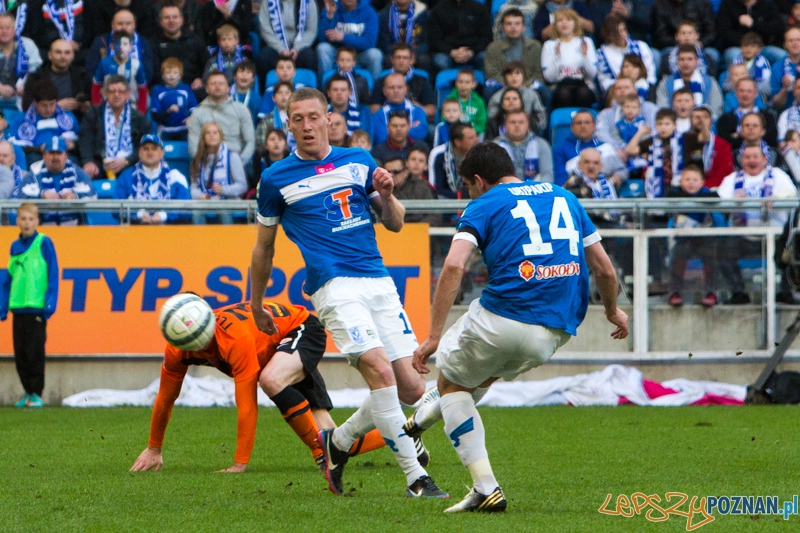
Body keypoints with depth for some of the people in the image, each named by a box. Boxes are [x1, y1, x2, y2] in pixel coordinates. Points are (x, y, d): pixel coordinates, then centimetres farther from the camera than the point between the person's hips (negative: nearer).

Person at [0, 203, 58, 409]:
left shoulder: (44, 243, -3)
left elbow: (53, 274, -4)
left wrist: (50, 303, -11)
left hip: (37, 307, -5)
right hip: (18, 306, 5)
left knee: (35, 352, -4)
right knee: (20, 353, 5)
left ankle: (37, 394, 3)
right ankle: (28, 392, 14)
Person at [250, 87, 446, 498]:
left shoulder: (359, 162, 14)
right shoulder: (276, 179, 5)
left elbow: (395, 224, 18)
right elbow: (264, 247, 17)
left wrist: (386, 194, -3)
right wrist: (256, 305, 21)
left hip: (379, 282, 5)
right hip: (334, 285, -5)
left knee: (411, 388, -1)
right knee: (379, 370, -24)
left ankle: (339, 441, 23)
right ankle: (415, 477, -21)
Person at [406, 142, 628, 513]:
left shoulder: (484, 205, 4)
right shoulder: (564, 198, 19)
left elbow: (453, 267, -12)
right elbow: (604, 269, 18)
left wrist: (433, 337, -13)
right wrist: (612, 311, 37)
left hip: (502, 317, -5)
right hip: (556, 334, 6)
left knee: (451, 382, 19)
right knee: (486, 370, 34)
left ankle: (486, 488, 7)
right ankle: (424, 419, 56)